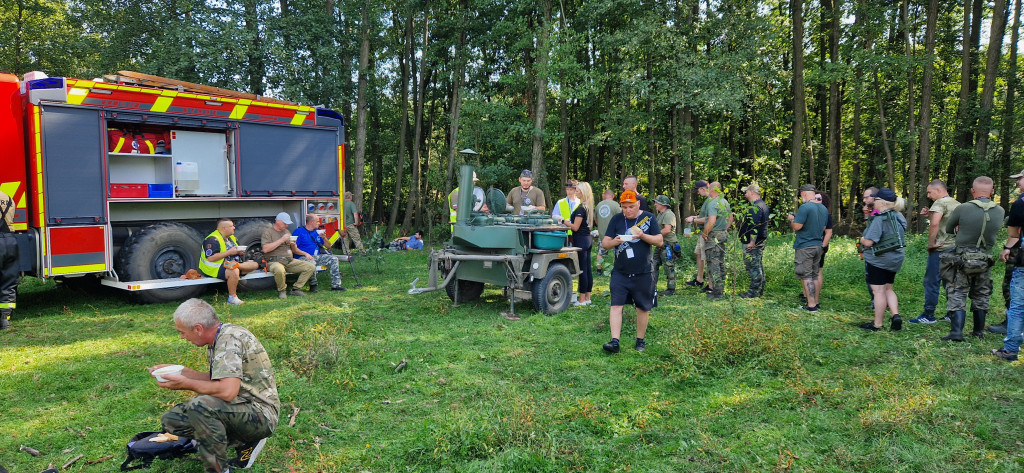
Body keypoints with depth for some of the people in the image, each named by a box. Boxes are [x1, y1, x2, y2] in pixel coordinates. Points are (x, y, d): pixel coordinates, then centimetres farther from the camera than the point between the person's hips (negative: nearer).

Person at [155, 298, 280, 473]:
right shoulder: (217, 340, 9)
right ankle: (244, 442, 8)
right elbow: (214, 379, 22)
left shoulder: (230, 338, -21)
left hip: (261, 414, -10)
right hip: (241, 407, 10)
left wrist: (186, 384, -17)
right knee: (171, 419, 7)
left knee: (199, 405, -32)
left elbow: (228, 391, -31)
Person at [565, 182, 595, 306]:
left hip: (580, 240, -9)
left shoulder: (581, 208, -16)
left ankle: (582, 300, -1)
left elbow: (575, 227, -17)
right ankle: (588, 297, 17)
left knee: (582, 270, -5)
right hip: (588, 238, 9)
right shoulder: (588, 206, 12)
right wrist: (569, 222, 18)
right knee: (588, 269, 11)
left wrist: (565, 222, -3)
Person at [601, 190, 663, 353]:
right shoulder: (616, 220, 5)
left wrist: (642, 235, -18)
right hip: (620, 273, 1)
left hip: (643, 274, 0)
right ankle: (615, 341, -10)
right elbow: (604, 243, 4)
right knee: (616, 306, -9)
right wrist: (615, 242, -18)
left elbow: (659, 241, -2)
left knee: (643, 308, 8)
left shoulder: (648, 218, 1)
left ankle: (640, 341, 23)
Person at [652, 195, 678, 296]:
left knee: (669, 268, -3)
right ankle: (652, 288, 14)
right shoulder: (660, 214, 18)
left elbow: (667, 230, -25)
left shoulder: (668, 214, -15)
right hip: (660, 245, 10)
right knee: (654, 265, 9)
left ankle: (671, 290, 5)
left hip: (668, 245, -10)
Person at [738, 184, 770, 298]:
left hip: (752, 243, -11)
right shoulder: (763, 205, 16)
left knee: (752, 266, -6)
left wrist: (752, 242, -26)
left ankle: (754, 291, -3)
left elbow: (755, 226, -25)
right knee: (758, 265, 15)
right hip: (760, 241, 11)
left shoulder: (755, 207, -19)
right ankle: (760, 290, 22)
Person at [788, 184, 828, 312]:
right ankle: (816, 302, 21)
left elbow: (797, 226, -19)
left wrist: (790, 219, 0)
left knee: (806, 276, -3)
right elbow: (823, 228, 19)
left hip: (804, 247, -8)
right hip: (818, 245, 8)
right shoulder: (823, 208, 11)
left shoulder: (805, 207, -17)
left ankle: (811, 305, -4)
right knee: (814, 275, 16)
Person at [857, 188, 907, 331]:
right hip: (895, 259, 9)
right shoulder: (899, 217, 7)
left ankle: (877, 324, 7)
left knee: (879, 291, -1)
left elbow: (868, 242, -25)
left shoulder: (880, 219, -21)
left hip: (878, 260, -9)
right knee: (888, 289, 20)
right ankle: (896, 315, 6)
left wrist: (862, 240, -2)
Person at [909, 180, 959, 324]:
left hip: (941, 249, -9)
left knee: (931, 281, -2)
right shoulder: (957, 204, 15)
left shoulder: (940, 203, -12)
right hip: (955, 248, 9)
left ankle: (928, 315, 2)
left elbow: (935, 223, -27)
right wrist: (929, 216, 11)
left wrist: (931, 242, -16)